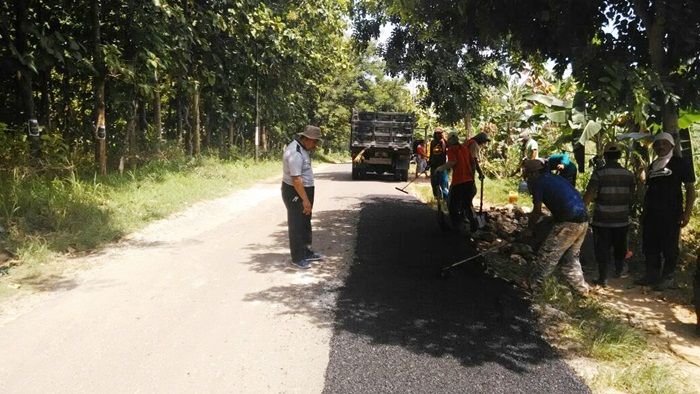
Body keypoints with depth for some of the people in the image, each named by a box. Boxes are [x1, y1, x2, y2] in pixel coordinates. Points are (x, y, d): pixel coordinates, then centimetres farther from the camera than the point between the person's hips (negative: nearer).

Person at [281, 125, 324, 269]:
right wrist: (305, 200, -28)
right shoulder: (295, 153, -25)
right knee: (297, 225, -1)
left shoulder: (302, 148, 8)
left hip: (304, 190, 11)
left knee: (305, 223, 19)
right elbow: (296, 179, -29)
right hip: (295, 193, -11)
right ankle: (298, 258, 10)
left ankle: (307, 252, 31)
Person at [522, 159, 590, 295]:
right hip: (583, 222, 8)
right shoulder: (555, 178, 22)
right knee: (571, 258, 22)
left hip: (568, 224, -8)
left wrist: (529, 229, 10)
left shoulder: (538, 182, -3)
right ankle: (582, 288, 28)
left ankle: (532, 288, 7)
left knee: (546, 257, 1)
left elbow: (537, 211, -3)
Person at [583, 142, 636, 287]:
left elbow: (589, 195, -15)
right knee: (619, 247, 23)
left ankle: (603, 279, 7)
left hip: (602, 219, -4)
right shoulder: (628, 174, 0)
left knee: (602, 249, 5)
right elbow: (631, 196, 8)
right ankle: (619, 270, 41)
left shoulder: (599, 173, -12)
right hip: (622, 219, 4)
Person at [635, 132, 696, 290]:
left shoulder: (681, 164, -1)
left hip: (671, 214, -5)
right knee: (650, 246, 9)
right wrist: (644, 210, 15)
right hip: (650, 213, 6)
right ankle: (652, 275, 19)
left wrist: (687, 212, -12)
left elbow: (690, 189, -3)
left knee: (669, 248, -1)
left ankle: (667, 277, 9)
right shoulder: (652, 166, 14)